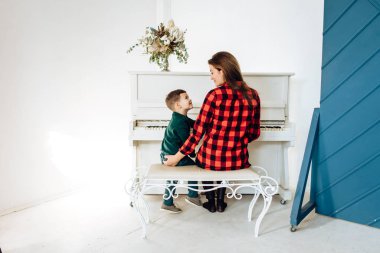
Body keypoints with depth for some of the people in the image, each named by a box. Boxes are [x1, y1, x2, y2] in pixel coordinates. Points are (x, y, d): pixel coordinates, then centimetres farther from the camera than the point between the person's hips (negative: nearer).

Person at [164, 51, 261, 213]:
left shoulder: (214, 95, -15)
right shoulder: (253, 95, -2)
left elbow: (197, 133, -13)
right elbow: (254, 133, 5)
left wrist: (177, 157, -2)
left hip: (212, 160, -3)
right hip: (238, 161, 4)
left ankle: (211, 203, 35)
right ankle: (220, 202, 37)